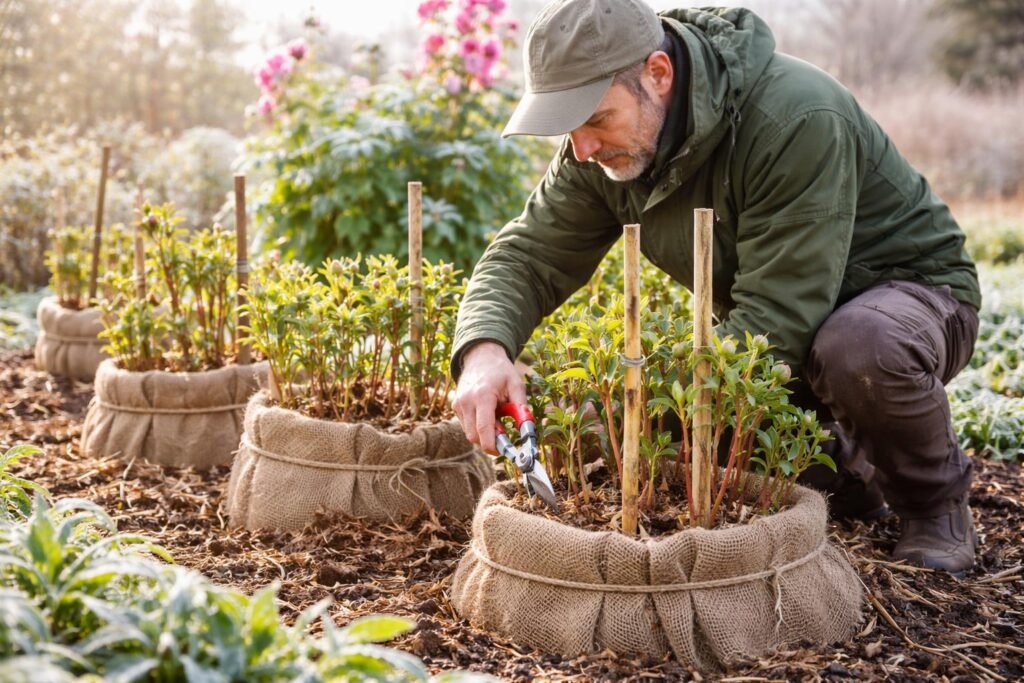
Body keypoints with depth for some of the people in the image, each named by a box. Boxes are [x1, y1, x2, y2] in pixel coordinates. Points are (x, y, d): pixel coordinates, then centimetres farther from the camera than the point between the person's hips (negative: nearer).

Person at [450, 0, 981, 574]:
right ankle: (844, 472, 14)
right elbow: (528, 255, -11)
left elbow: (776, 317, -37)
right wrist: (484, 349, -33)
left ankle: (935, 501, -6)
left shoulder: (797, 120, -34)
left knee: (862, 346, -41)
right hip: (786, 323, 6)